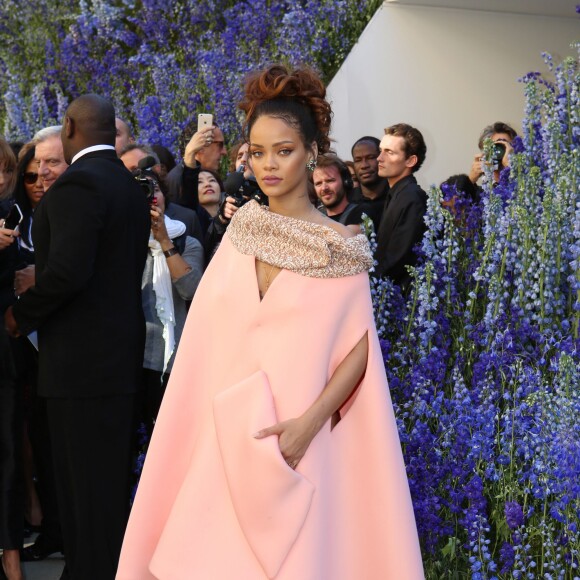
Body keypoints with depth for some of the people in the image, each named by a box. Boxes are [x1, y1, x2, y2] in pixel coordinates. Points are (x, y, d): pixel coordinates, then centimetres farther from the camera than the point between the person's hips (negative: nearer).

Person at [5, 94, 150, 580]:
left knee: (87, 488, -4)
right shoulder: (130, 186, 13)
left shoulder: (79, 182, -15)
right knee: (112, 480, 16)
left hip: (81, 358, -9)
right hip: (123, 353, 9)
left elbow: (67, 270, -25)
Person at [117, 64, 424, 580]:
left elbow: (359, 347, -5)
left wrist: (311, 421, -16)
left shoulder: (339, 249, -3)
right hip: (225, 440, 3)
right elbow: (210, 338, 13)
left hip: (294, 446, -3)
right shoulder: (240, 231, 7)